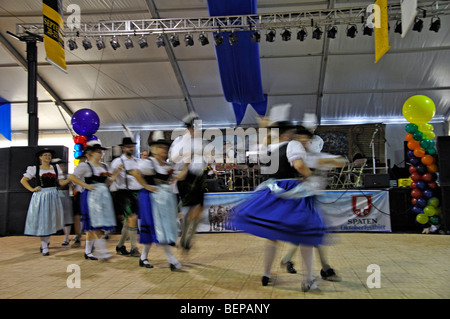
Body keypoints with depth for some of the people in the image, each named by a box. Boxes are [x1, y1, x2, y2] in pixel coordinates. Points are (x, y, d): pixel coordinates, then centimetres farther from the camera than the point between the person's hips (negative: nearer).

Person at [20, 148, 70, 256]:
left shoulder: (56, 168, 10)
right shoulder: (34, 169, 3)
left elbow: (61, 182, 7)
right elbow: (23, 180, 8)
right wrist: (32, 189, -4)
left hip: (53, 195, 3)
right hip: (40, 196, -3)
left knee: (52, 220, 8)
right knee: (42, 220, -3)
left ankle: (46, 241, 29)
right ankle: (44, 247, 3)